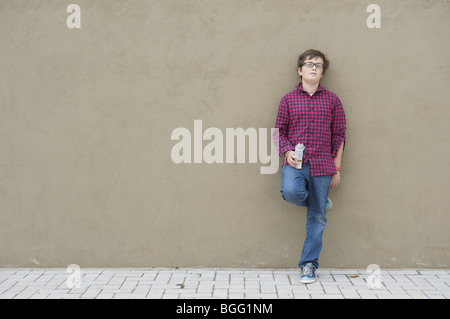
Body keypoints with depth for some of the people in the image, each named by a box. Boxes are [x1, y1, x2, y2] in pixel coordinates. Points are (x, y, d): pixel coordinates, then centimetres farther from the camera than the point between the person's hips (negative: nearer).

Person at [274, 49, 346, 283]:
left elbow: (339, 135, 9)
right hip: (295, 163, 0)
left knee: (317, 216, 2)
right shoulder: (288, 99, 8)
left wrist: (337, 168, 5)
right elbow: (280, 131, 10)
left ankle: (309, 264, 15)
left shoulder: (332, 100, 8)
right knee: (291, 192, -31)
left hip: (322, 165, 1)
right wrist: (287, 151, -10)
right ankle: (318, 201, 5)